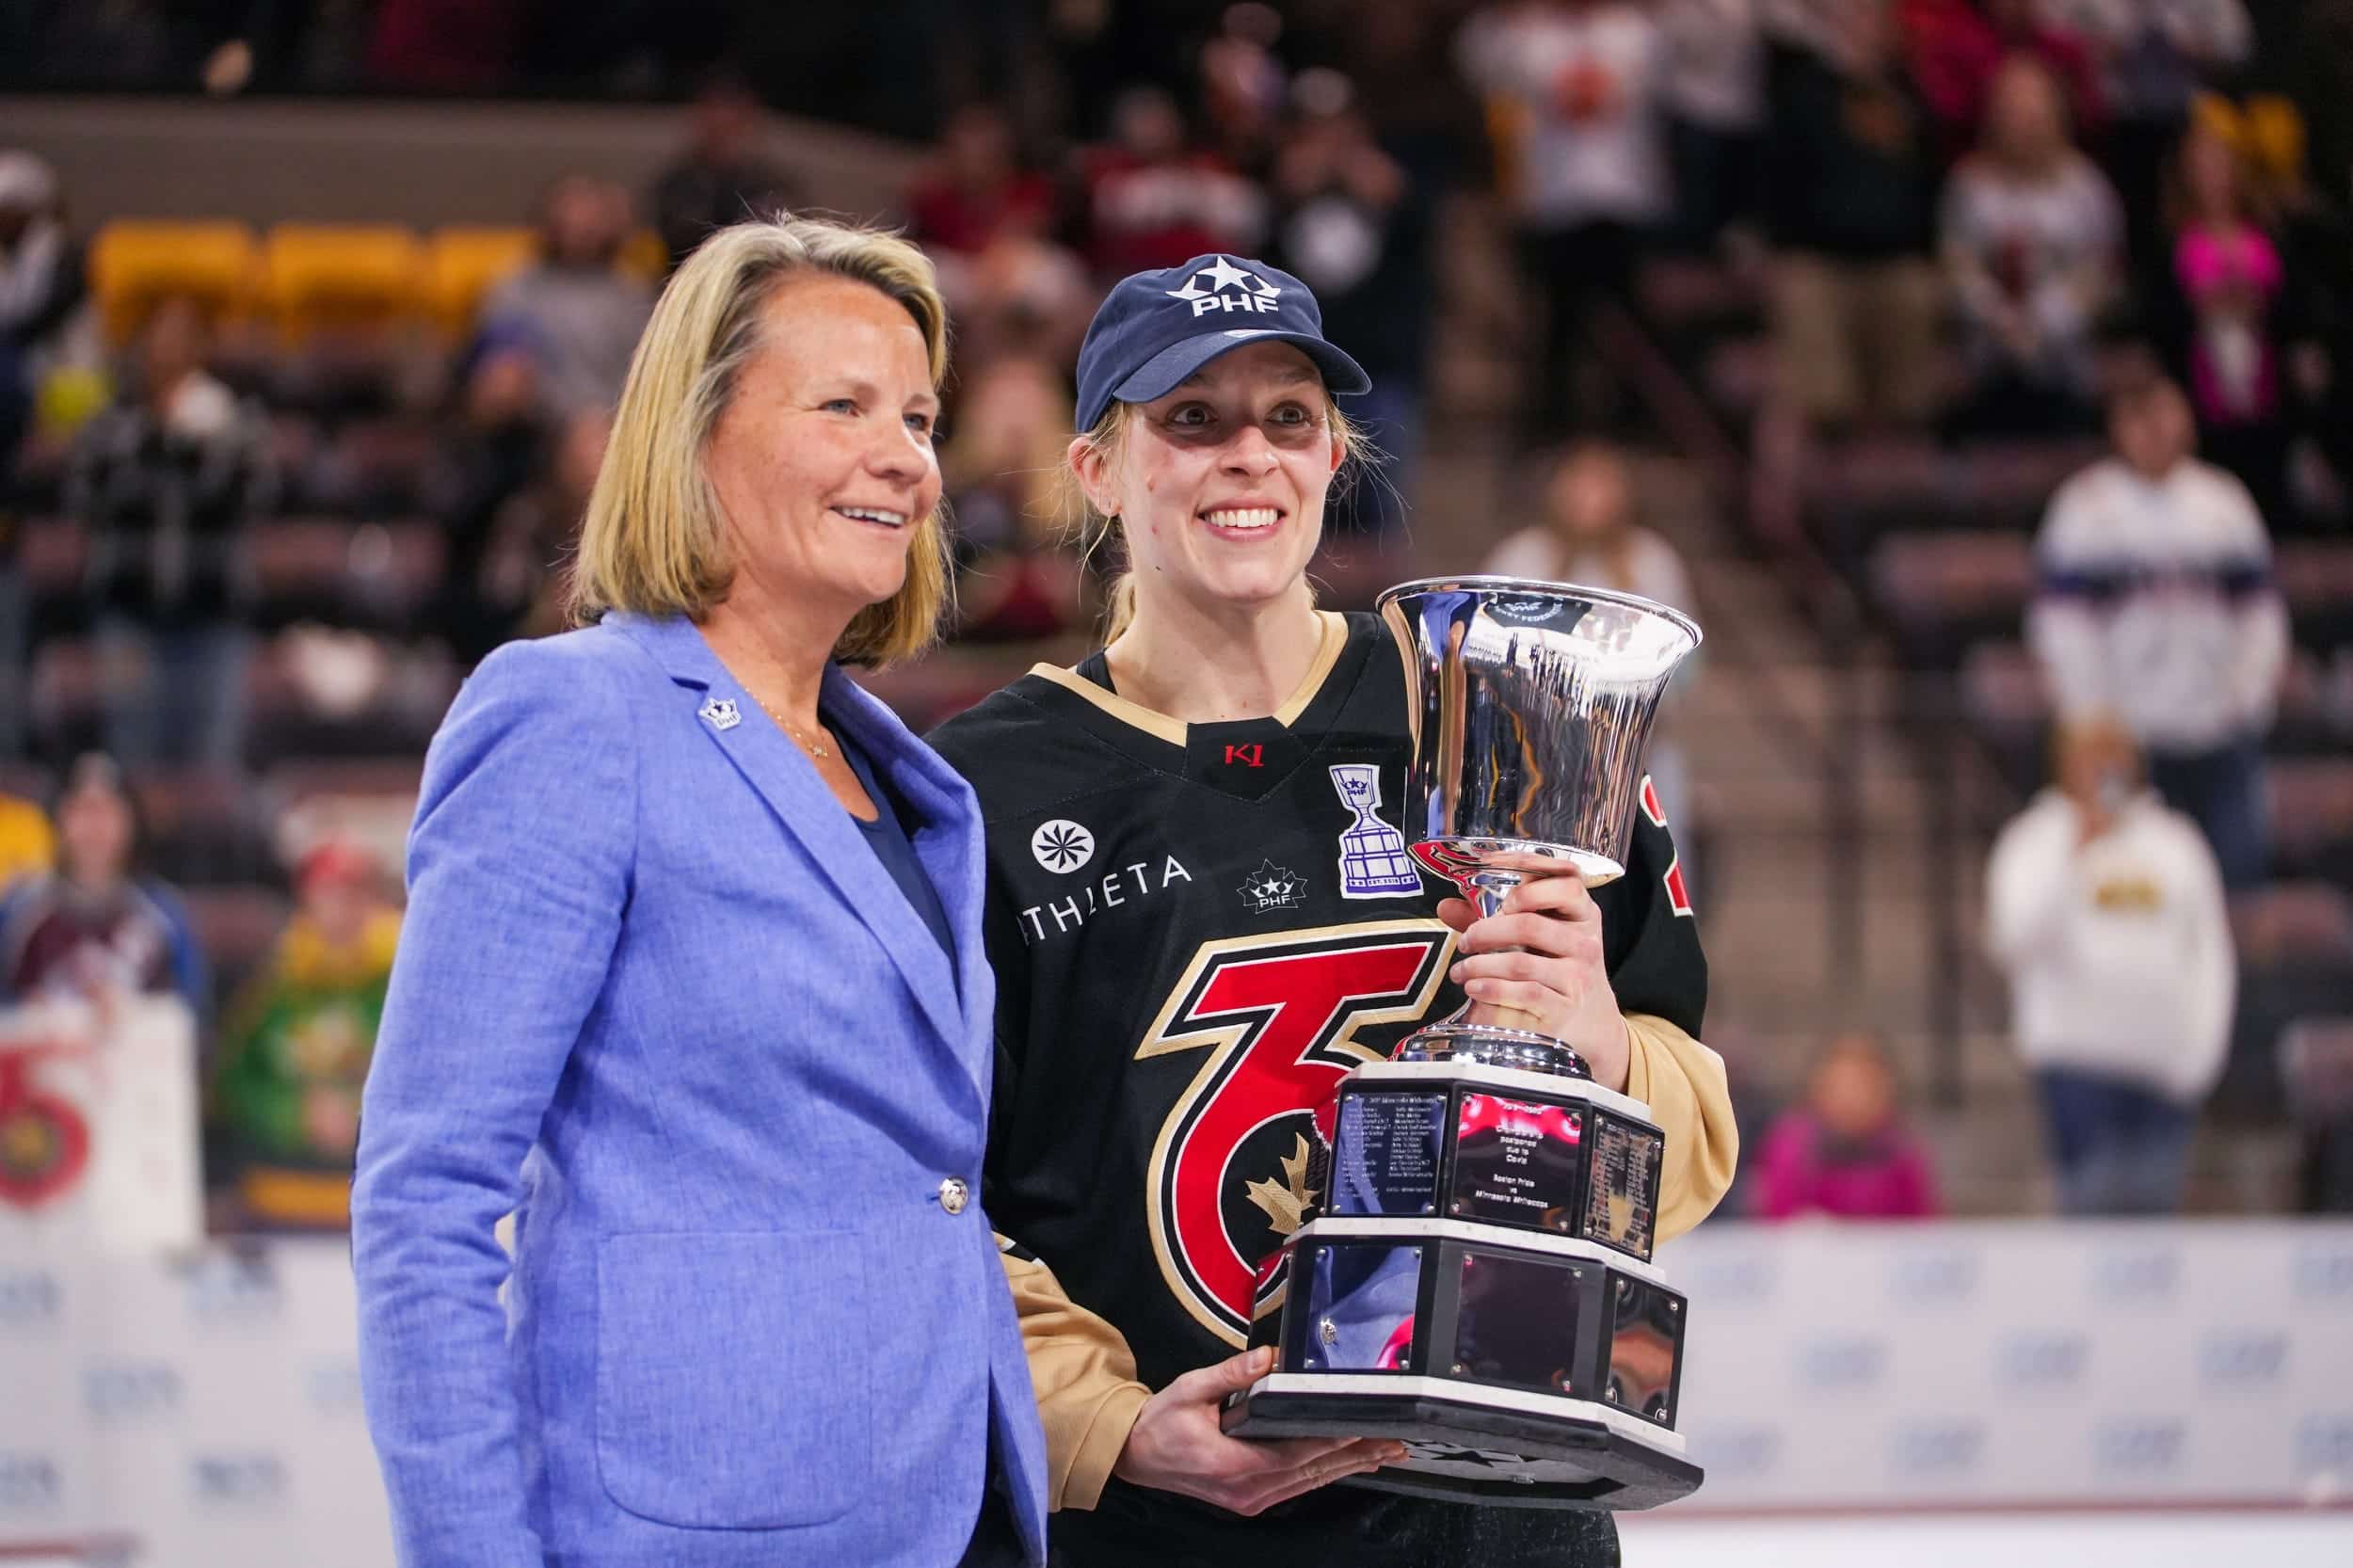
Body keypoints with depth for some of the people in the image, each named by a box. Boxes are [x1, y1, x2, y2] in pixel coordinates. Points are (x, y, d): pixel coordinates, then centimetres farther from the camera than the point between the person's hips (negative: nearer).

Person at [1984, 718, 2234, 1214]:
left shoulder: (2174, 842, 13)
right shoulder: (2036, 842, 3)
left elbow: (2211, 952, 13)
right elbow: (2016, 940, -13)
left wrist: (2202, 1046, 1)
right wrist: (2075, 853, -16)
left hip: (2167, 1060, 3)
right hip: (2079, 1058, -3)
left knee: (2156, 1203, 1)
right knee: (2096, 1199, -14)